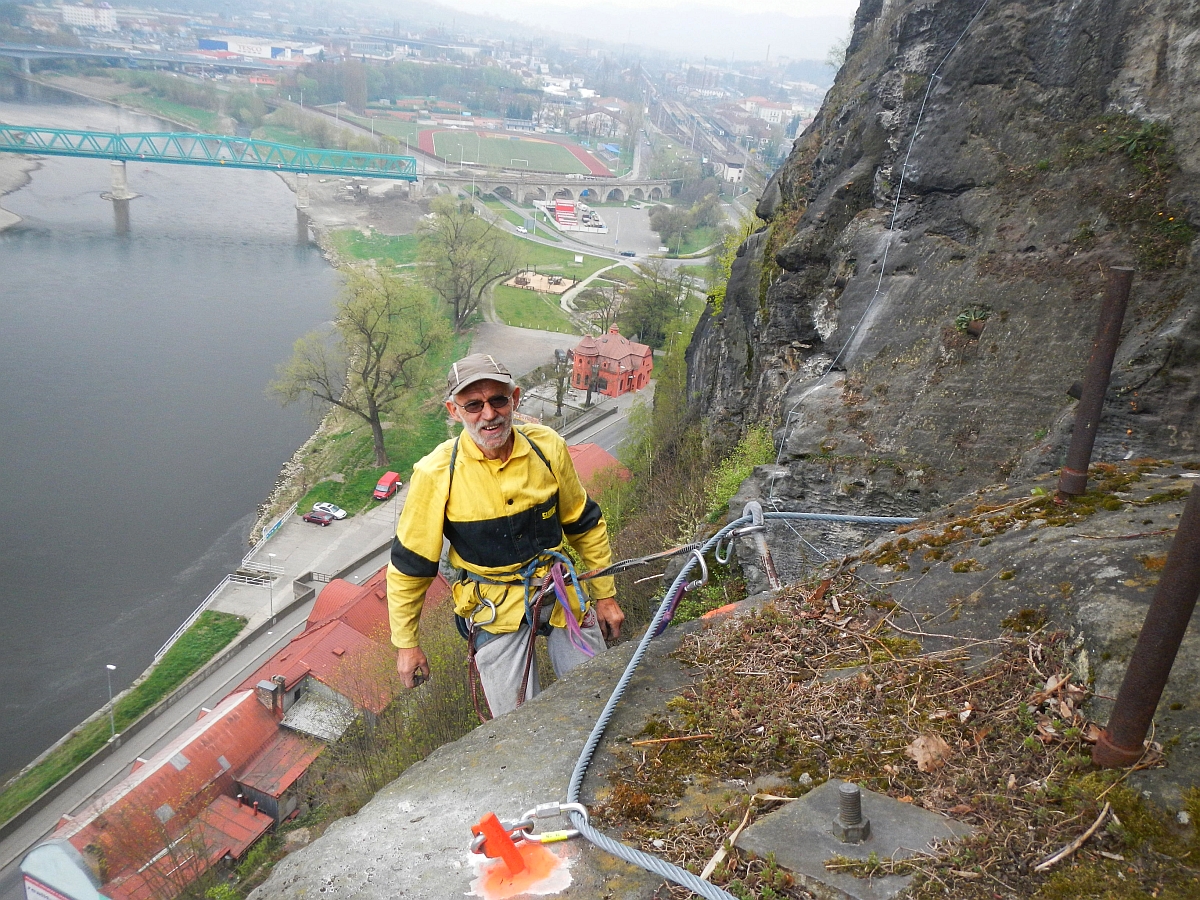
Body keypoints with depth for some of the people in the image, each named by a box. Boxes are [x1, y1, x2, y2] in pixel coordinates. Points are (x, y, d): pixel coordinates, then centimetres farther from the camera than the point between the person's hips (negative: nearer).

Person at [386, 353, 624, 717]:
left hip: (562, 594, 3)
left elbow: (585, 525, 5)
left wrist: (605, 595, 10)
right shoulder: (436, 474, -17)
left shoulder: (547, 447, -10)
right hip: (495, 610, -2)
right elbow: (409, 566, -5)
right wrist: (406, 643, 2)